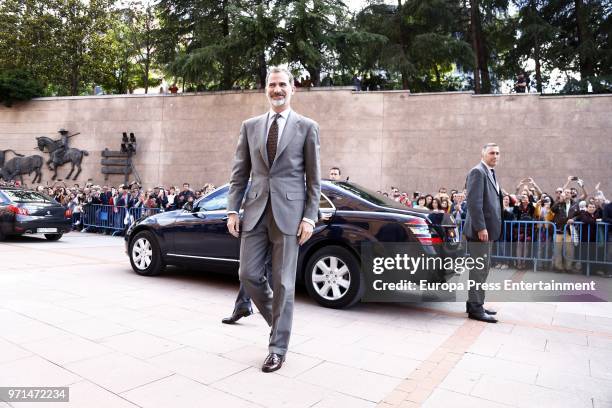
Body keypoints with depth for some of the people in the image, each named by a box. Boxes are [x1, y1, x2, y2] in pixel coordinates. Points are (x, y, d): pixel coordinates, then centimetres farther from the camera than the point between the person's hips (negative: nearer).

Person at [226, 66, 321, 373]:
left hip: (289, 212, -3)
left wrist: (309, 217, -6)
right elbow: (239, 173, 10)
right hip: (256, 210, 4)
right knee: (248, 274, 4)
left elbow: (314, 178, 1)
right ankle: (279, 319, 32)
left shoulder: (307, 127, 3)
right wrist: (233, 210, 2)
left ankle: (277, 349, 17)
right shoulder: (250, 126, 11)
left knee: (283, 282, 2)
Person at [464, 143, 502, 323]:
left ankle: (475, 303, 24)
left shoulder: (491, 173, 19)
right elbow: (474, 202, -20)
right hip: (480, 229, -10)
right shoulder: (478, 172, -12)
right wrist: (481, 227, -24)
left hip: (488, 228, 10)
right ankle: (475, 308, 2)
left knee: (482, 268, 15)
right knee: (479, 268, -5)